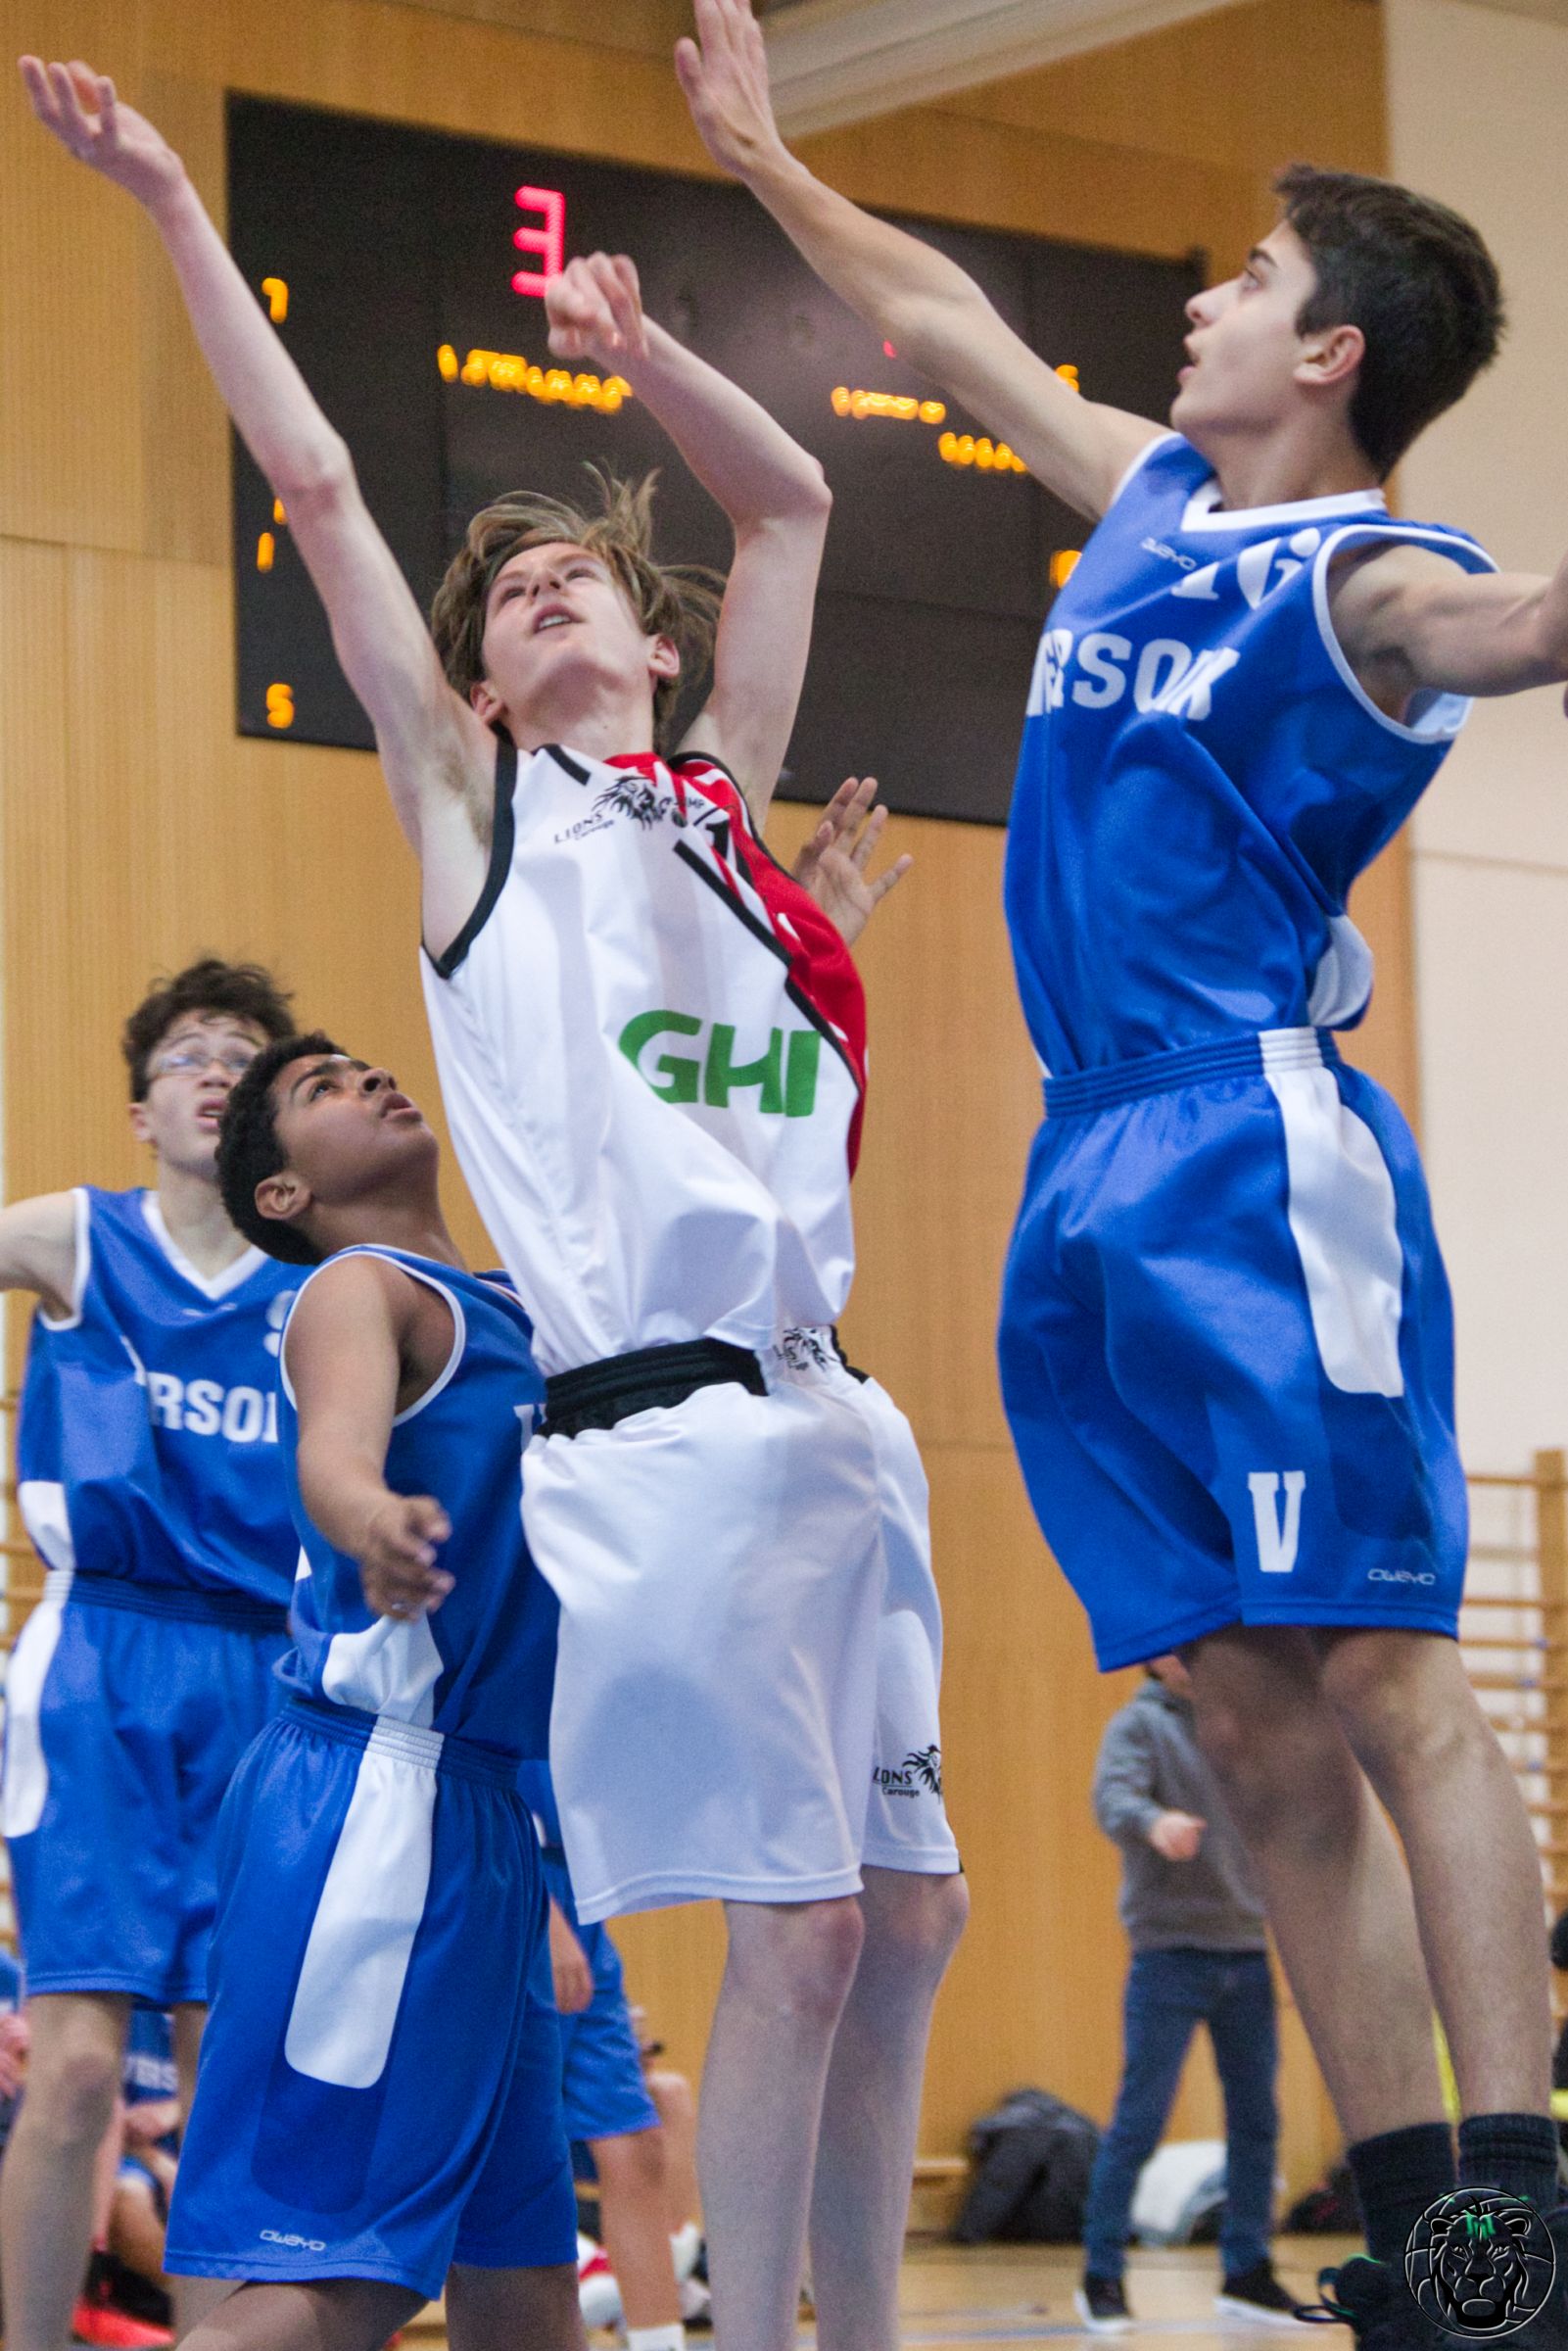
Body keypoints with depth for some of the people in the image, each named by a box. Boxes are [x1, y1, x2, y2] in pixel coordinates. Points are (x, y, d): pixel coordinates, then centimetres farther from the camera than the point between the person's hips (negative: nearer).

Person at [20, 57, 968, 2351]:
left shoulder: (721, 793, 22)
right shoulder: (475, 801, 10)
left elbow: (788, 505, 24)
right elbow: (319, 486, 7)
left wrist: (646, 353, 9)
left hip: (825, 1416, 6)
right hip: (659, 1425, -6)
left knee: (906, 1915, 6)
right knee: (798, 1929, -11)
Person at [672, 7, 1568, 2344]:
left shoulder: (1364, 579, -7)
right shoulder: (1154, 501, 18)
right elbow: (948, 324, 34)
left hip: (1260, 1152, -8)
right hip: (1093, 1187, 8)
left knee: (1380, 1672, -14)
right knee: (1256, 1720, 4)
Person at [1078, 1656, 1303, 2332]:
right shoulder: (1139, 1724, -3)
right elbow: (1112, 1798, -21)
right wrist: (1154, 1823, -43)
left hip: (1247, 1952, 6)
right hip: (1169, 1952, -5)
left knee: (1256, 2122, 7)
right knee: (1139, 2121, -5)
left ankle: (1246, 2271, 16)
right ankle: (1101, 2276, 2)